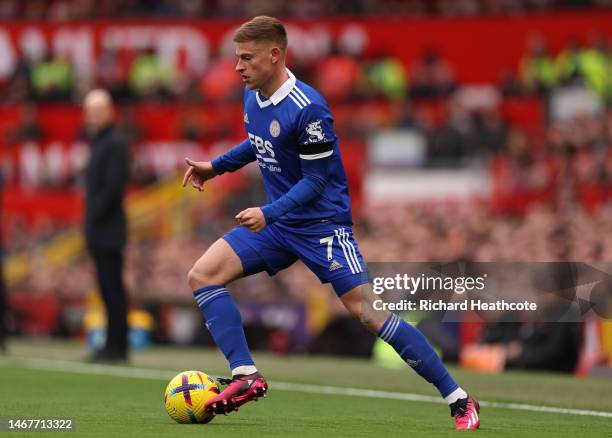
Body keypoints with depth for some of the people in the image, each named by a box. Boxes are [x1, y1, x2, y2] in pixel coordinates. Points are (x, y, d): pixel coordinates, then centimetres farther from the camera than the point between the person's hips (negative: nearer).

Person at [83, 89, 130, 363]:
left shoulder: (114, 144, -11)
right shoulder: (98, 142, 19)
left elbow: (113, 187, -19)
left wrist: (94, 217, -16)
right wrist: (90, 223, 14)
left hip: (108, 231, -9)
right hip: (98, 233, 9)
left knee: (113, 289, -8)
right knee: (108, 289, 9)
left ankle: (117, 347, -7)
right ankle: (113, 345, 11)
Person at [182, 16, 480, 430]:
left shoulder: (307, 109, -24)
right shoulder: (253, 96, 2)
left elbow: (316, 181, -20)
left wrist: (269, 214, -29)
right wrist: (215, 167, 12)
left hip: (321, 222, -8)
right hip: (277, 221, 8)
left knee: (369, 312, -14)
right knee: (202, 275, -6)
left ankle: (459, 400, -6)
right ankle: (246, 376, -8)